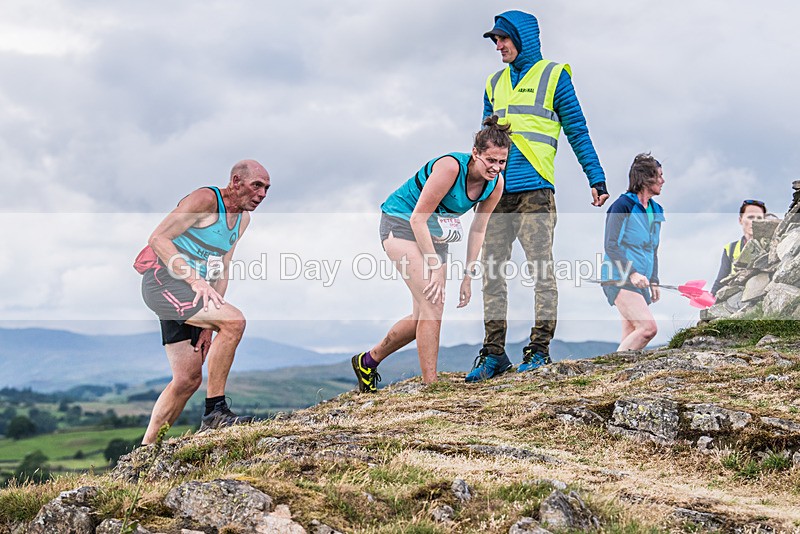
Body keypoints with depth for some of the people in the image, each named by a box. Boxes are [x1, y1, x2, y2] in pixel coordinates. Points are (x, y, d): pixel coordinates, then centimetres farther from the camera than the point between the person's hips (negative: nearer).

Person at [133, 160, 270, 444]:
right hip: (163, 281, -9)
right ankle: (214, 411, -19)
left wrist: (209, 324, 7)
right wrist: (195, 280, -27)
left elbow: (221, 271, 15)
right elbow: (158, 238, -18)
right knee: (234, 320, -27)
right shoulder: (205, 199, -12)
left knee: (189, 379, 7)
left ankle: (146, 448, 15)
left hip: (189, 288, 9)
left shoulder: (242, 218, 14)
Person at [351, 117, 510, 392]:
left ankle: (368, 361, 26)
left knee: (423, 316, 8)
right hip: (401, 224, -8)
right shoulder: (450, 166, -29)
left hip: (433, 234, 8)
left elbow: (478, 229, 2)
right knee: (432, 308, -19)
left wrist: (468, 276, 0)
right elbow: (418, 218, -25)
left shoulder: (496, 183, -9)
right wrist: (434, 267, -24)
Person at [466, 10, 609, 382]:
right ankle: (494, 354, 6)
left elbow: (577, 131, 4)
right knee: (492, 270, 2)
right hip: (497, 191, 6)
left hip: (534, 189, -5)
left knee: (541, 267, -6)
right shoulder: (495, 83, 20)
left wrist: (596, 178, -1)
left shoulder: (553, 76, 6)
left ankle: (539, 349, -2)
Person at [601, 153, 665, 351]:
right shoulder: (623, 205, -8)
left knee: (630, 339, 3)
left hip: (641, 282, 8)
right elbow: (611, 246, -14)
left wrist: (654, 281, 18)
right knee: (648, 327, -21)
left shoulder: (656, 210, 16)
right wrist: (632, 273, -22)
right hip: (619, 279, -8)